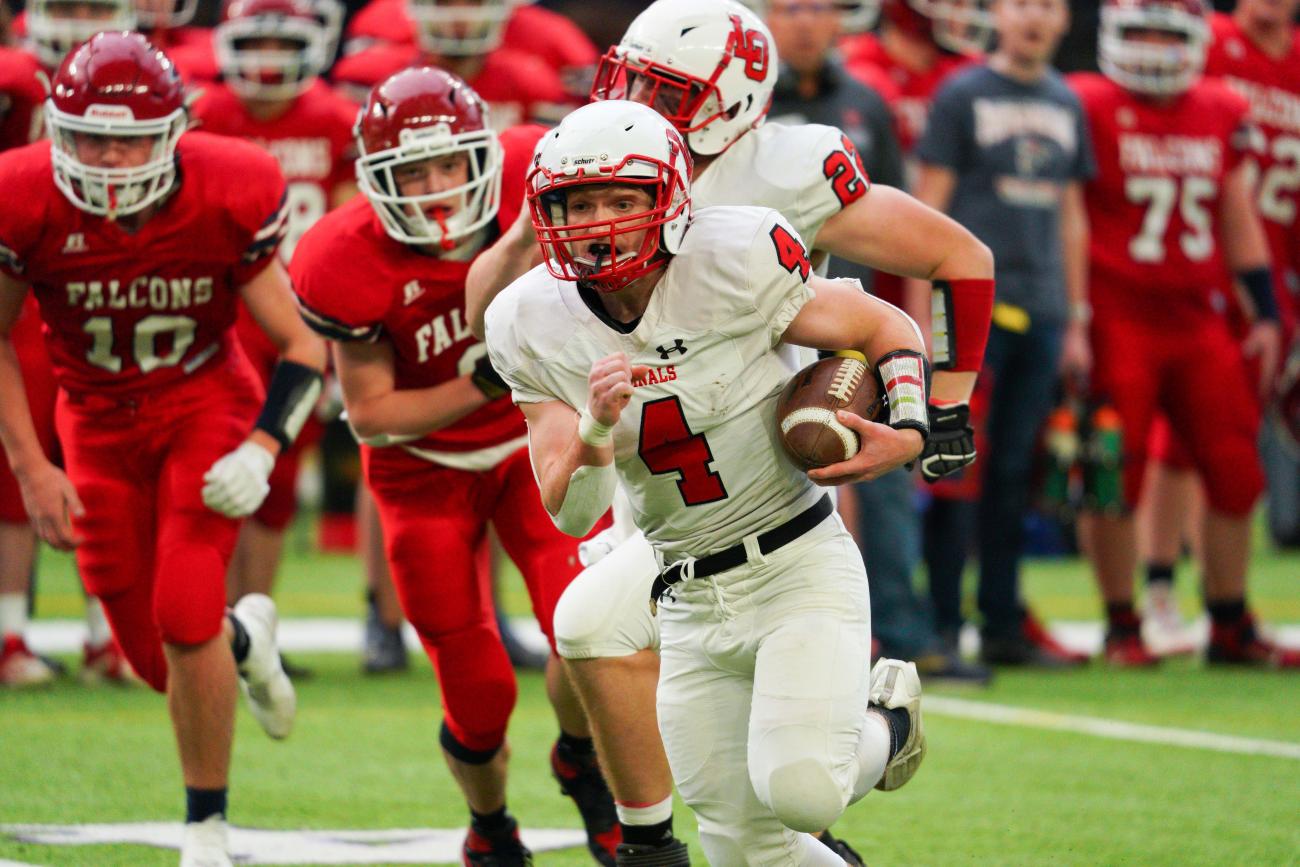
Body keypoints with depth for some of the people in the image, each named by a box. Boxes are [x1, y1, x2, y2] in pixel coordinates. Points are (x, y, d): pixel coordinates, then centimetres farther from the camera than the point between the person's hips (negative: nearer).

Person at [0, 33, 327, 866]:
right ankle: (245, 637, 42)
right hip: (100, 419, 2)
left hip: (206, 402, -2)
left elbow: (305, 347, -13)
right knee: (162, 665, 4)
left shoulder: (228, 198, -23)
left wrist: (262, 452, -28)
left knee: (184, 619, -19)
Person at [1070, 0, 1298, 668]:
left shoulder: (1223, 115, 10)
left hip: (1195, 317, 5)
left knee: (1235, 473, 4)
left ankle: (1231, 627, 16)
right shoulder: (1087, 109, -6)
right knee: (1116, 478, -4)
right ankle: (1122, 629, 8)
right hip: (1118, 318, -5)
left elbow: (1240, 221, 17)